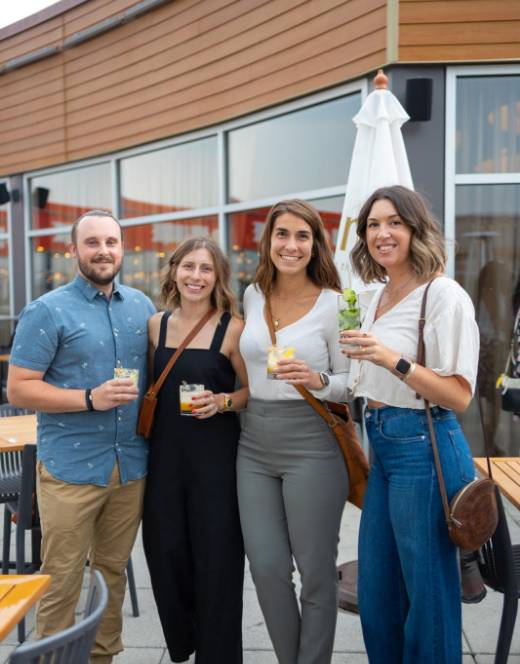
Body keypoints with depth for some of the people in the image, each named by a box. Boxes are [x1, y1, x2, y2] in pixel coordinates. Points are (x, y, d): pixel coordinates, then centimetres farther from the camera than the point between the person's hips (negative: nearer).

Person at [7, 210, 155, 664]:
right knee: (62, 581, 6)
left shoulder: (142, 306, 8)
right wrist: (90, 399, -20)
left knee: (113, 572, 17)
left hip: (132, 466, 5)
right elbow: (18, 389, -10)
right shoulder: (47, 311, -7)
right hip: (71, 469, -4)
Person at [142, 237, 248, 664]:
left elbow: (255, 392, -3)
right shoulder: (156, 325, 6)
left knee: (216, 556, 5)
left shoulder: (232, 328, -7)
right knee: (165, 551, 11)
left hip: (216, 455, -4)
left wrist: (222, 401, -20)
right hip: (165, 452, 4)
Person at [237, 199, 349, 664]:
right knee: (267, 569, 9)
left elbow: (352, 382, -4)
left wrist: (317, 380, -22)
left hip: (311, 446, -4)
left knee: (316, 573, 6)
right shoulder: (253, 296, 8)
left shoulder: (333, 303, -6)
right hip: (255, 446, 5)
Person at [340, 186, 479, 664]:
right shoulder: (379, 297, 11)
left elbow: (459, 395, -19)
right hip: (381, 446, 8)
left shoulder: (444, 295, -13)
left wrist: (392, 361, -29)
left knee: (426, 588, 8)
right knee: (375, 587, 19)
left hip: (423, 449, -8)